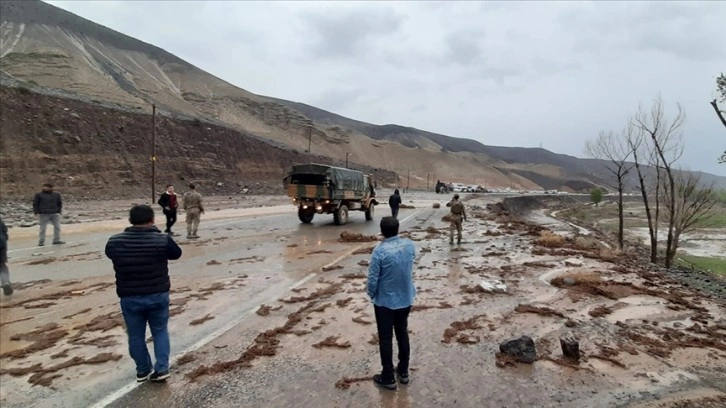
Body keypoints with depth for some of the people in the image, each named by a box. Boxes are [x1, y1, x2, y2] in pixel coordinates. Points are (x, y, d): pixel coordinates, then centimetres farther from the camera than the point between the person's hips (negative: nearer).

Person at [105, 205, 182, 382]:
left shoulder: (114, 242, -7)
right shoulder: (163, 240, -14)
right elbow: (177, 253, 6)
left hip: (130, 298, 1)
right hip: (158, 295, -1)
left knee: (136, 335, 18)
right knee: (160, 331, 18)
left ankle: (143, 371, 30)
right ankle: (162, 369, 14)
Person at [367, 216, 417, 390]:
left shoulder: (380, 251, -24)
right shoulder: (410, 245, -6)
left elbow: (373, 278, -17)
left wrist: (372, 295, 0)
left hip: (385, 301, -5)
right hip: (406, 299, 5)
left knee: (385, 339, 9)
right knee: (402, 334, 19)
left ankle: (388, 377, 20)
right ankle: (403, 372, 32)